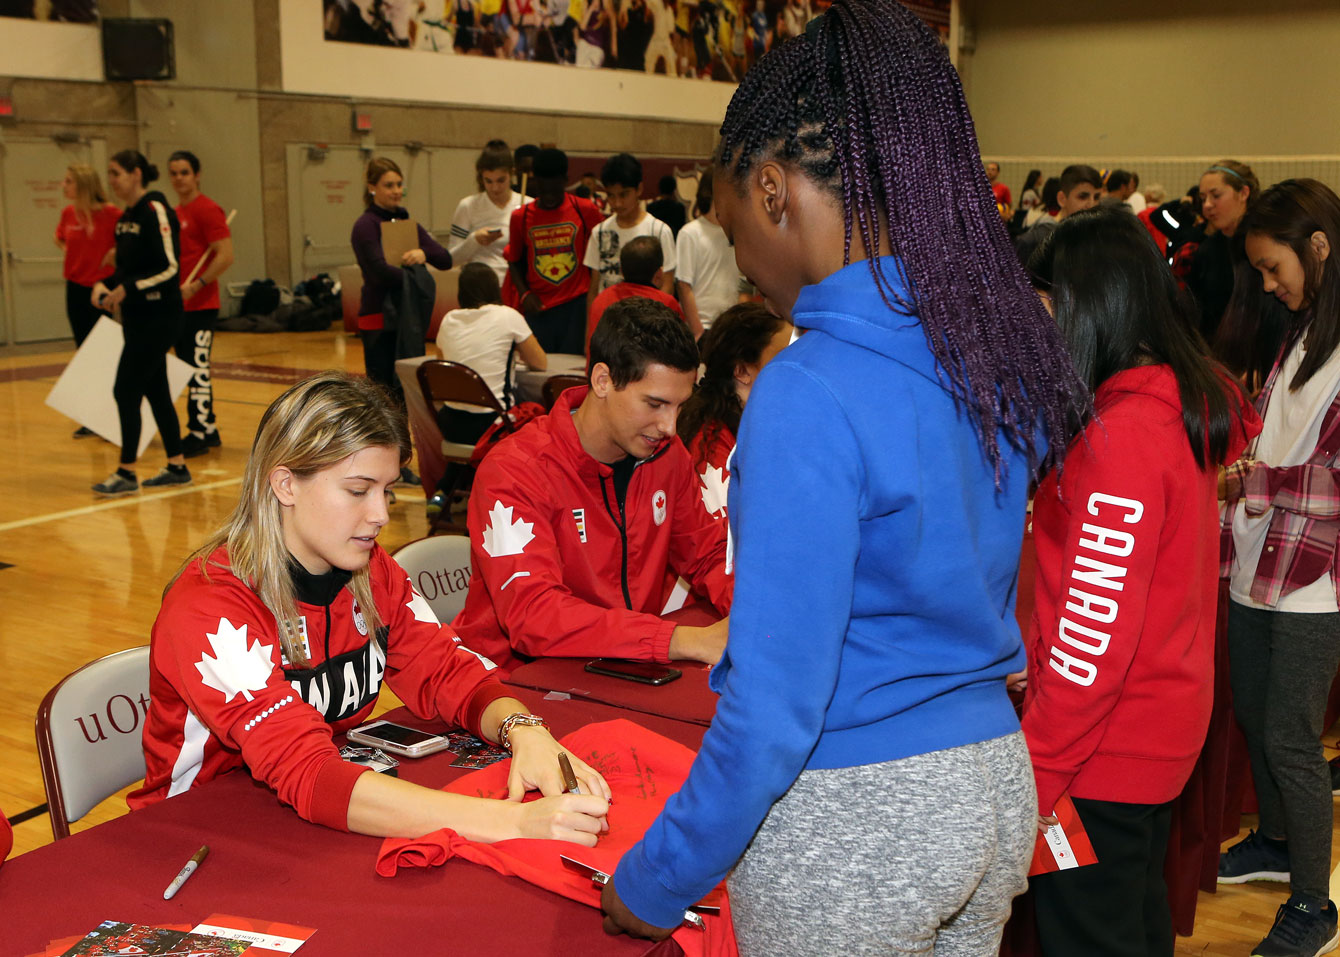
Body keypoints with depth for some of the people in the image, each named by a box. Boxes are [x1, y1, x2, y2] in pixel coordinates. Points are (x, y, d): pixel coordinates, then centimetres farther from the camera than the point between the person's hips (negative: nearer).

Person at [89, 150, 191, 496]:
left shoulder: (155, 211, -13)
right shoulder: (126, 218, 13)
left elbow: (170, 267, -18)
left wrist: (128, 289, -21)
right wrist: (104, 284, 2)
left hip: (158, 315, -9)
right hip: (137, 315, 9)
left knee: (126, 391, -7)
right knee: (155, 391, 11)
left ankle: (126, 473, 1)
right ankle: (177, 467, 19)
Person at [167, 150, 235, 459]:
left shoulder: (207, 210, -10)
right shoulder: (175, 213, 16)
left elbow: (225, 256, -17)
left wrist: (194, 287, -20)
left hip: (200, 306, -9)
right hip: (179, 306, 9)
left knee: (197, 369, -7)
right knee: (190, 371, 11)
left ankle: (199, 434, -3)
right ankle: (208, 431, 18)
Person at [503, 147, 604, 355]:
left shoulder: (585, 210, 0)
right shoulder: (521, 217, 5)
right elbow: (514, 260, 14)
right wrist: (524, 293, -1)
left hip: (576, 306, -1)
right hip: (537, 307, 1)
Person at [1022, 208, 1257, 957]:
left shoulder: (1122, 432, -24)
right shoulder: (1190, 404, 4)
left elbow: (1097, 628, -26)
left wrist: (1039, 767, -21)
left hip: (1108, 747, -9)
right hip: (1168, 725, 9)